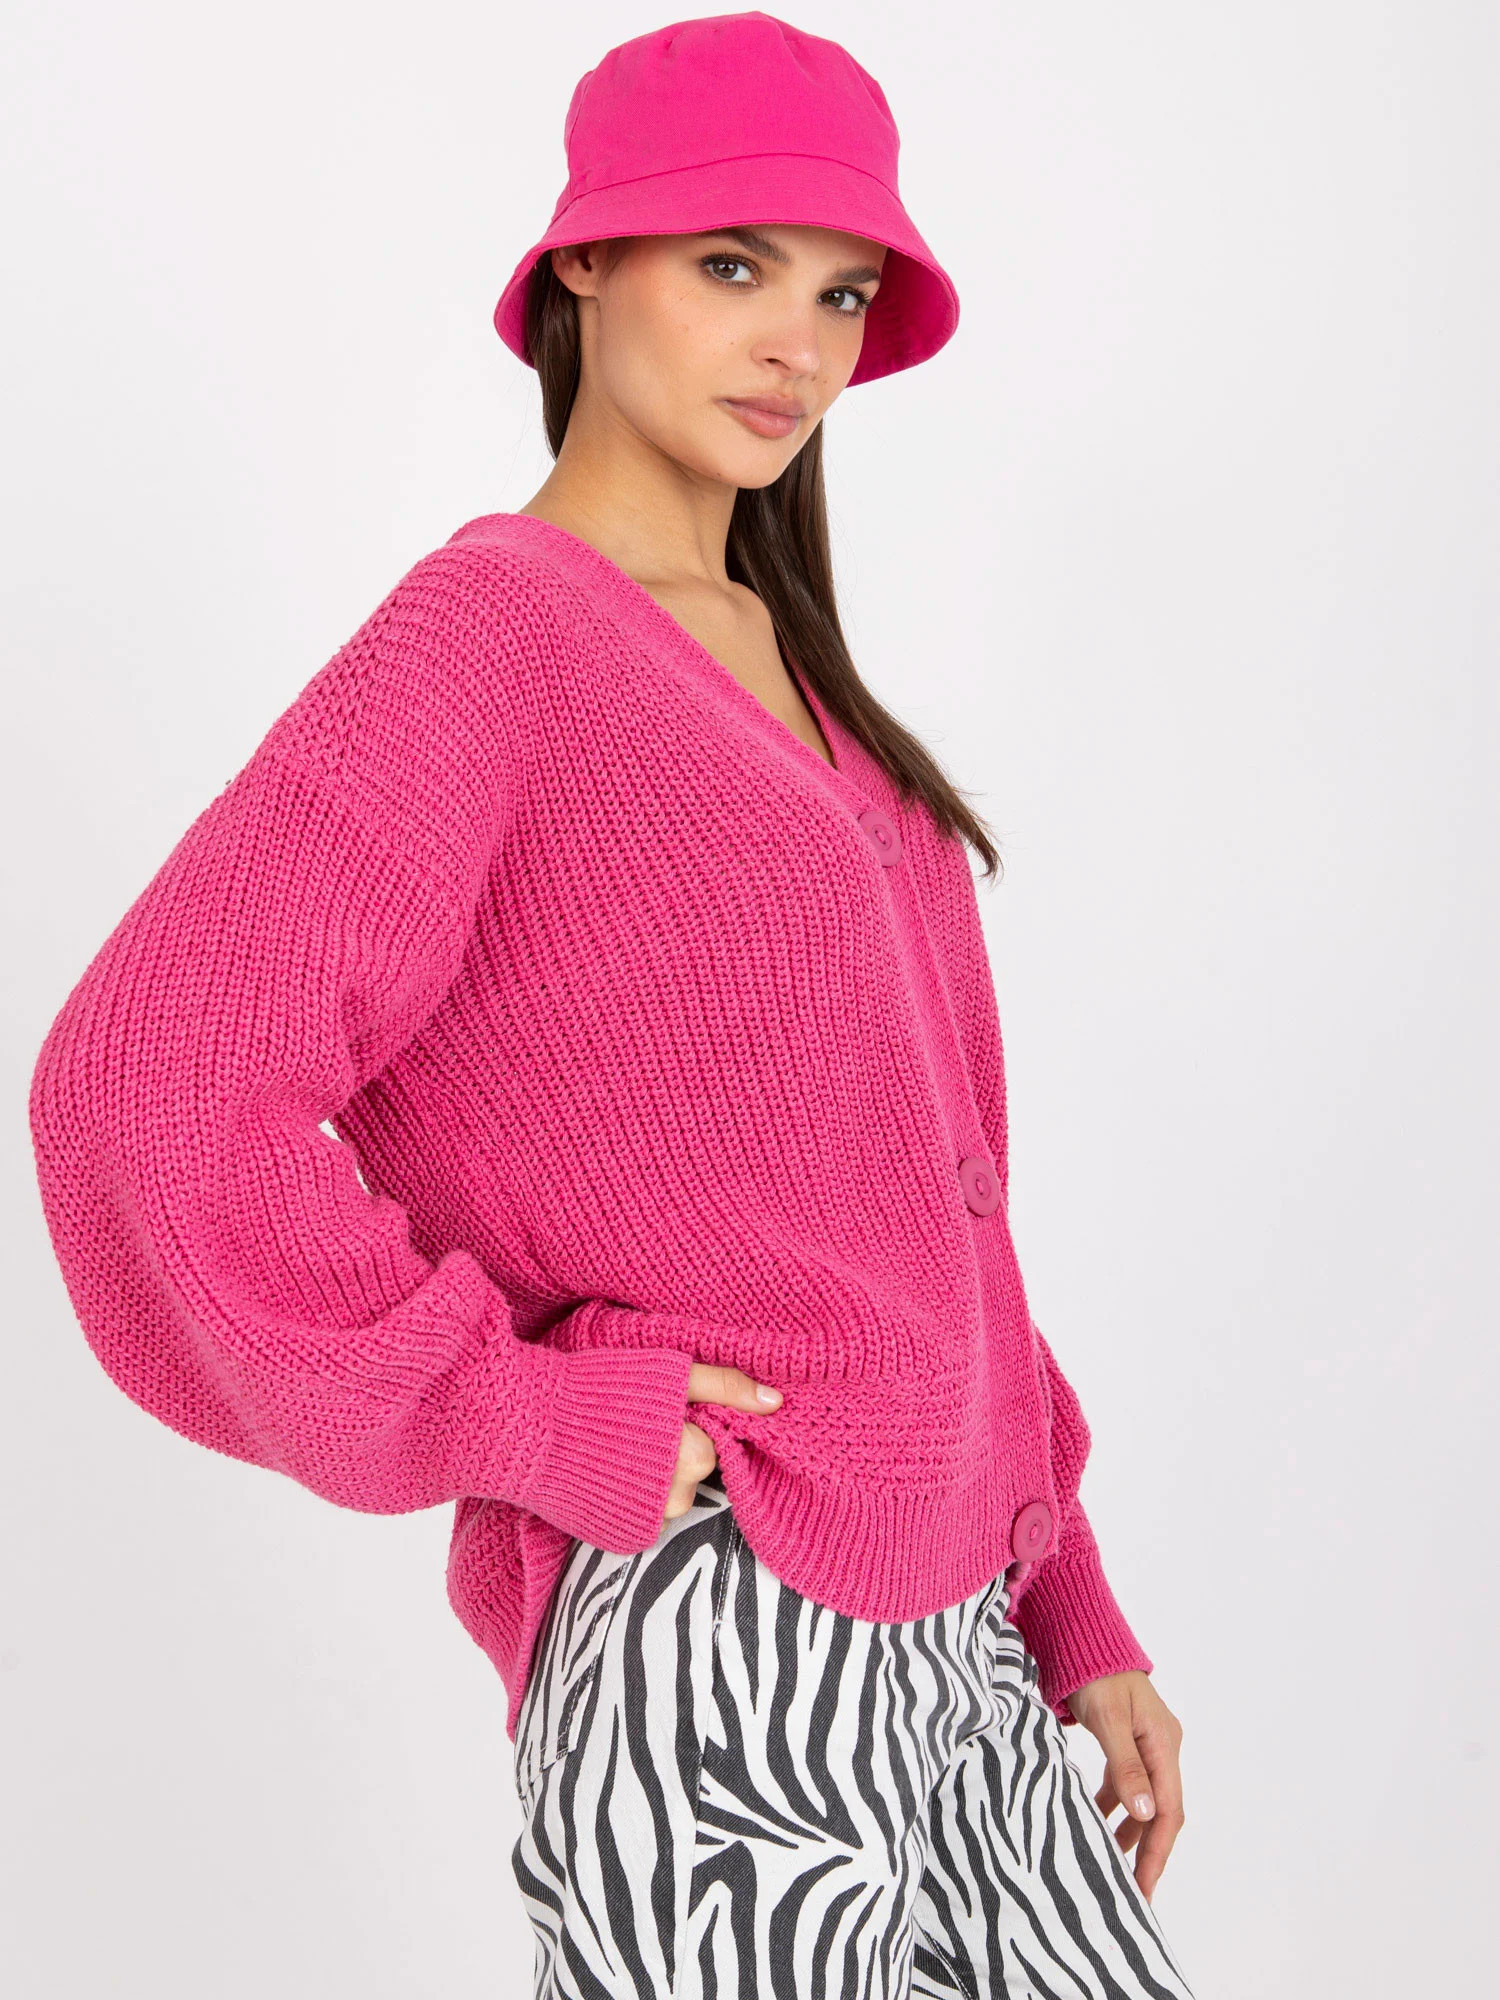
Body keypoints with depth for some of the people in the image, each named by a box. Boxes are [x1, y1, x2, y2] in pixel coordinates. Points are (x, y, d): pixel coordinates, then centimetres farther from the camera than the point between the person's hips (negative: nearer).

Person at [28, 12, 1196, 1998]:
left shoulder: (779, 663, 15)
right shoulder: (491, 627, -7)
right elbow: (145, 1085, -21)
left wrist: (1072, 1612, 15)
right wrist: (524, 1419, -15)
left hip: (954, 1649, 7)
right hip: (707, 1659, -7)